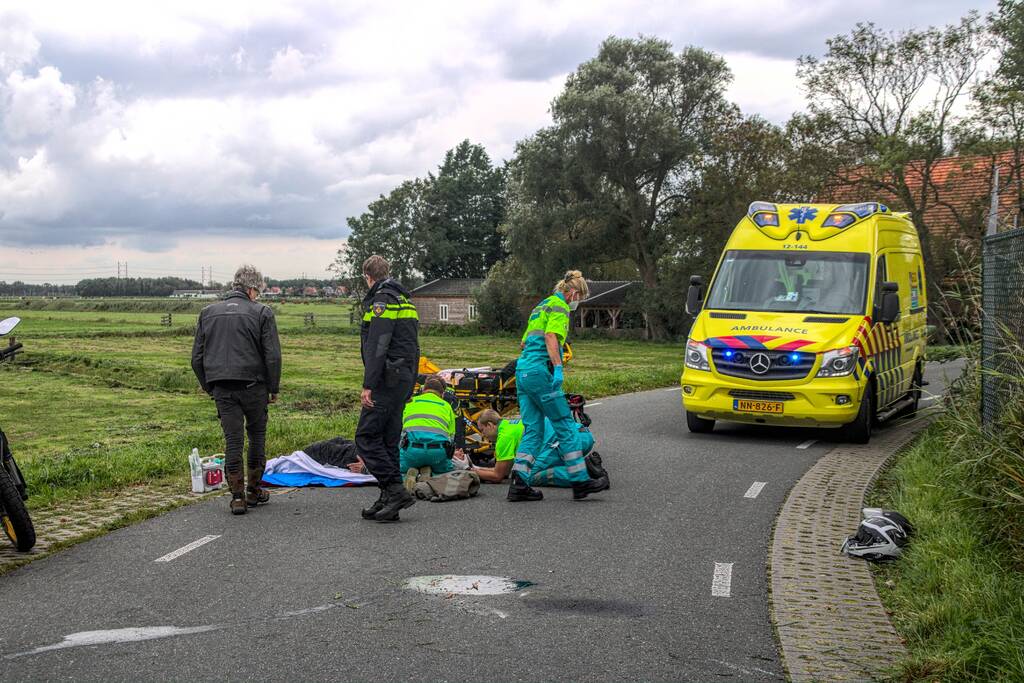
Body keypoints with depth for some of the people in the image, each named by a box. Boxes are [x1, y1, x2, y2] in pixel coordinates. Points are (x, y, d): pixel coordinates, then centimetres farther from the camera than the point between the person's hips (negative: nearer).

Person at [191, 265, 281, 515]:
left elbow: (197, 357, 10)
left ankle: (237, 496, 2)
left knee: (232, 440, 5)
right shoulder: (262, 313, -3)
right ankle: (254, 491, 20)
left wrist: (209, 387, 17)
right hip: (253, 386, -3)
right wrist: (274, 388, 3)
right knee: (257, 436, 14)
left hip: (222, 388, 3)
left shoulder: (208, 313, 10)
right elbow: (273, 356, -7)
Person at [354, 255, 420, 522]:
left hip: (388, 379, -10)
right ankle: (388, 500, 12)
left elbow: (377, 347, -20)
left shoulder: (382, 300, -11)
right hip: (404, 378, 10)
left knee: (367, 436, -8)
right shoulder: (404, 299, 20)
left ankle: (396, 490, -13)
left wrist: (368, 385, -22)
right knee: (388, 440, 11)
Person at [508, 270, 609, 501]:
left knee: (533, 429, 7)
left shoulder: (541, 306, 26)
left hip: (522, 370, 9)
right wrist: (558, 368, -24)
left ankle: (519, 484, -2)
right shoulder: (559, 307, -2)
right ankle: (580, 481, 1)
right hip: (539, 371, -9)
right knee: (566, 426, -3)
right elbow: (551, 337, -18)